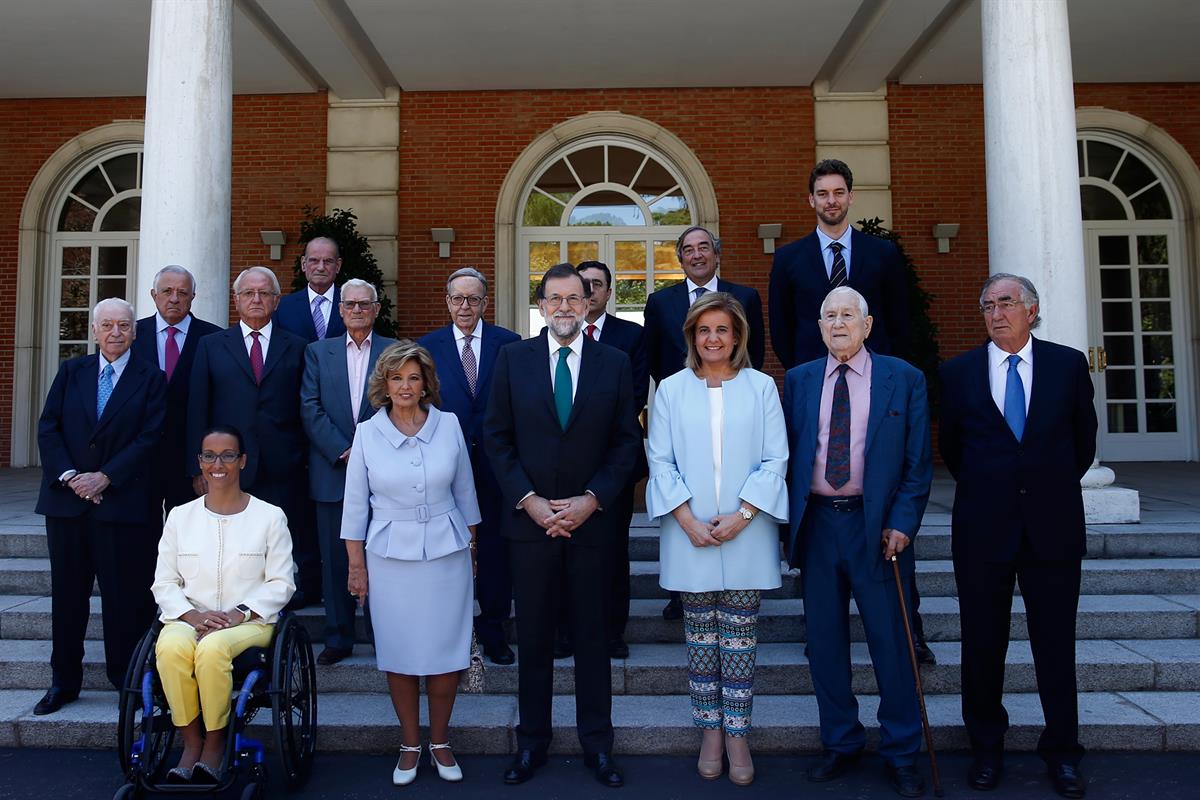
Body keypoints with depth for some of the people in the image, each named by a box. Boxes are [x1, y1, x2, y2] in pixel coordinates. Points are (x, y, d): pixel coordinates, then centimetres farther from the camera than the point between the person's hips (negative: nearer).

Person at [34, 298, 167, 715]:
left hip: (124, 504, -3)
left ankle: (128, 679, 15)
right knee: (67, 593, 10)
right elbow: (48, 428, 5)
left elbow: (150, 439, -6)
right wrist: (68, 475, -9)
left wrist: (105, 477, -14)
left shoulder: (151, 379, 1)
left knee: (126, 595, 2)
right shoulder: (71, 372, 11)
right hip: (67, 500, 3)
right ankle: (64, 680, 23)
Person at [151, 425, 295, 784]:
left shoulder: (269, 516, 5)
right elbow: (164, 583, 10)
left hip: (249, 621, -2)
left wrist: (240, 613, -13)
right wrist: (192, 615, -9)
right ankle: (191, 742, -15)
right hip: (188, 618, 2)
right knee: (171, 646, -32)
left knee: (213, 648, -35)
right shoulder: (180, 516, 13)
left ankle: (215, 743, -14)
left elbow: (281, 583, 1)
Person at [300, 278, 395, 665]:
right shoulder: (318, 352, 10)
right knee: (335, 559, 6)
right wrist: (343, 451, -8)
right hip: (332, 471, 2)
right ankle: (338, 638, 17)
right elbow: (310, 409, 2)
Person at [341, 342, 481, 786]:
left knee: (445, 650, 6)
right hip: (390, 557, 0)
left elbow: (464, 491, 6)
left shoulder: (448, 425, -2)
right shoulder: (367, 433, -3)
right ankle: (410, 744, 26)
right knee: (399, 653, 8)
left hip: (446, 553, 0)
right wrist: (356, 565, 1)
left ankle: (440, 741, 26)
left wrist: (471, 545, 10)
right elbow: (355, 504, 2)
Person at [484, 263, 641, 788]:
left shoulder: (614, 363, 2)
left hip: (591, 518, 0)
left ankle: (597, 743, 25)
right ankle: (532, 740, 26)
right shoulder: (513, 358, 2)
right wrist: (529, 501, -9)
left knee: (592, 635, 10)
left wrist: (591, 499, -10)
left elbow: (626, 442, 1)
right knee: (533, 636, 10)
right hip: (529, 517, 0)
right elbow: (497, 437, 1)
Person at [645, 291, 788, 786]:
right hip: (690, 535, 1)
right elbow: (661, 462, 1)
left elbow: (775, 459, -1)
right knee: (700, 637, 9)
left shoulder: (761, 387, 2)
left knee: (740, 637, 4)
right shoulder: (671, 391, 3)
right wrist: (689, 521, -9)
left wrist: (742, 515, -11)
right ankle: (710, 730, 22)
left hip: (747, 535, -1)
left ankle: (736, 734, 17)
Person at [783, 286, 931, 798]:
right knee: (824, 641, 11)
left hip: (876, 525, -2)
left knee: (890, 641, 5)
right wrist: (788, 522, 0)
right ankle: (840, 743, 28)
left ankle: (900, 754, 23)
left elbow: (918, 462, 1)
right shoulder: (797, 381, 8)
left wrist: (902, 524, -9)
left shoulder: (904, 379, 2)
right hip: (816, 523, 2)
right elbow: (786, 454, 7)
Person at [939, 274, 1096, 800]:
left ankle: (1061, 752, 24)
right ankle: (986, 749, 24)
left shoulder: (1069, 364, 4)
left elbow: (1084, 436, 14)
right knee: (983, 643, 8)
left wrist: (1055, 486, 15)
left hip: (1053, 524, 0)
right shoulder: (958, 372, 2)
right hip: (983, 528, 0)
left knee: (1056, 642, 8)